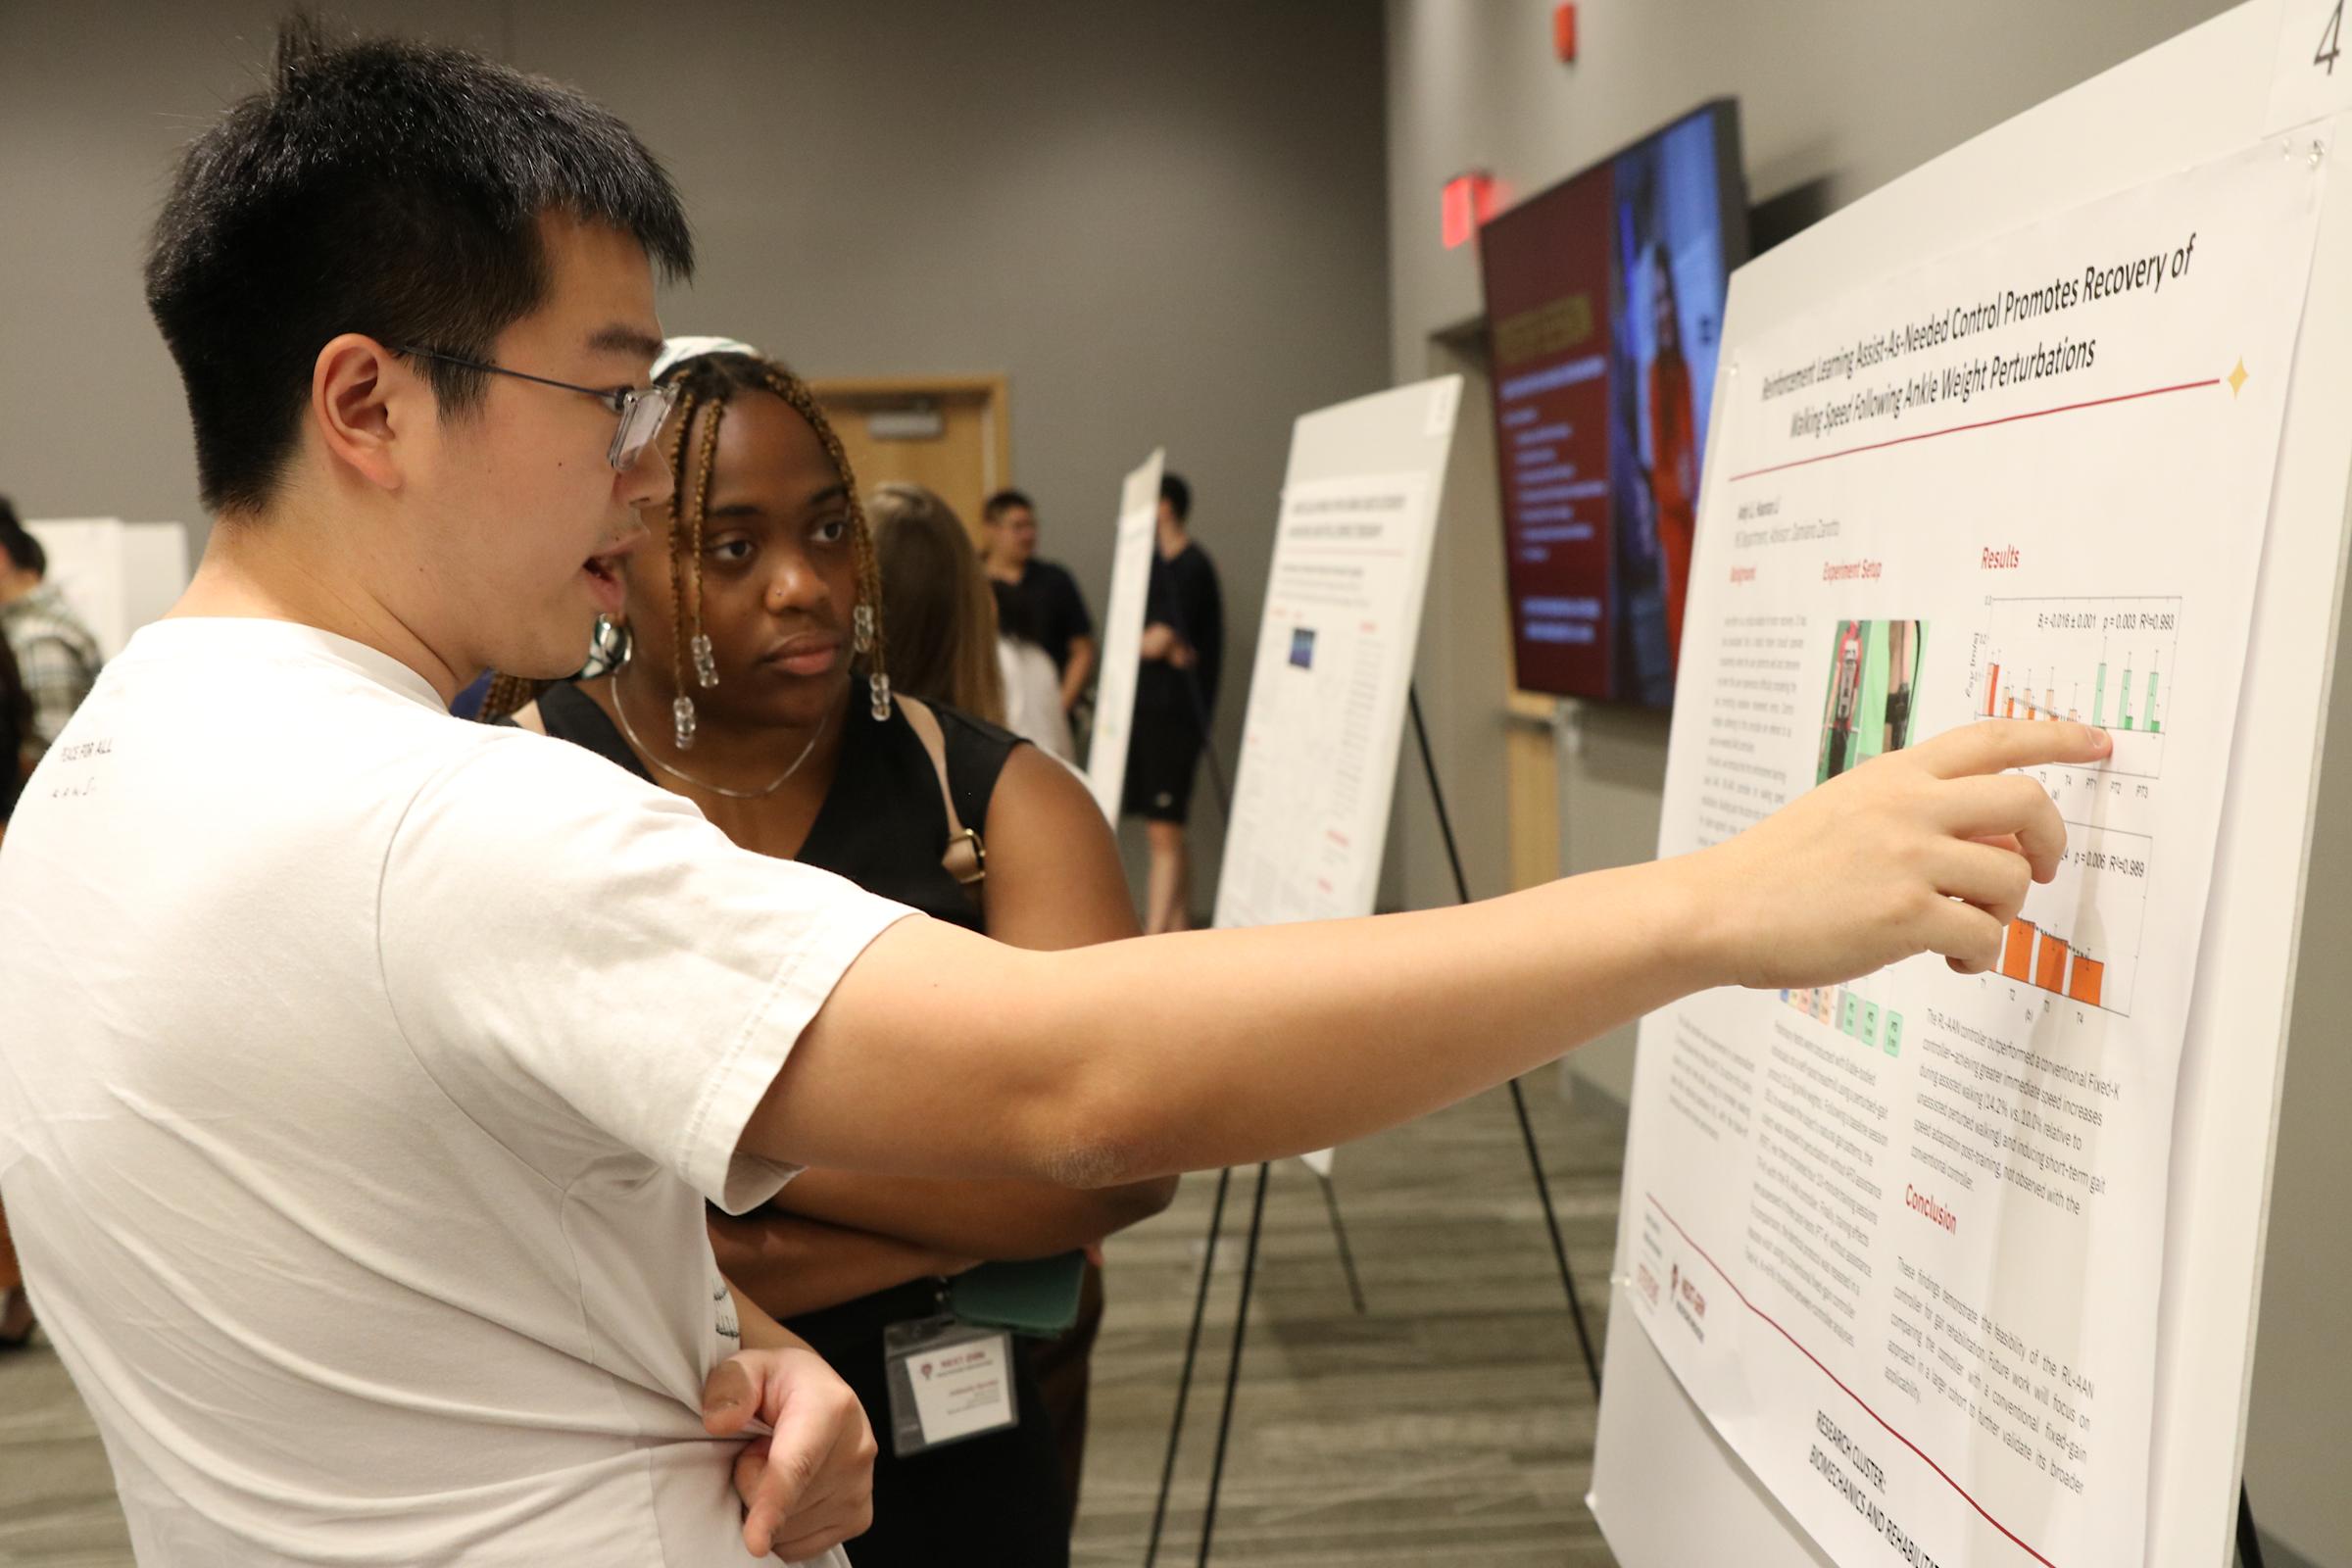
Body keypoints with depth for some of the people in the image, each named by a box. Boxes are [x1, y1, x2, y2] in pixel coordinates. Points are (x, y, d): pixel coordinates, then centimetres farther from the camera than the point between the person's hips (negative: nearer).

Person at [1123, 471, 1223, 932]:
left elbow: (1158, 642, -16)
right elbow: (1154, 643, 10)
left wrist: (1148, 643, 3)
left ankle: (1154, 941, -9)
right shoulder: (1154, 564, 15)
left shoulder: (1191, 567, -11)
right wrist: (1162, 646, -10)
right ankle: (1179, 935, 17)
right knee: (1166, 833, 11)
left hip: (1176, 714, -9)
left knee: (1164, 833, -9)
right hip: (1146, 708, 9)